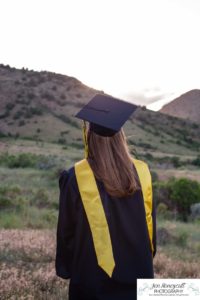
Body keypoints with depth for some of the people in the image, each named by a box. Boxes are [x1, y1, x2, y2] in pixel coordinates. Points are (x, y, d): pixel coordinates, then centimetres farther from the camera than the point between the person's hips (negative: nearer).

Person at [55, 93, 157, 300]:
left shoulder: (75, 177, -17)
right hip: (138, 270, 3)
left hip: (94, 272, -2)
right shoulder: (142, 172, -9)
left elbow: (67, 229, -7)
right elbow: (150, 223, 2)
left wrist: (65, 268, 8)